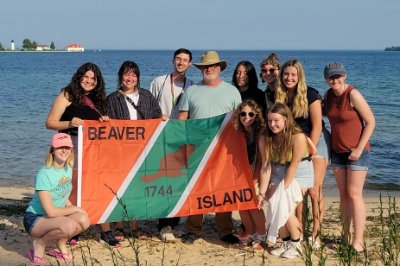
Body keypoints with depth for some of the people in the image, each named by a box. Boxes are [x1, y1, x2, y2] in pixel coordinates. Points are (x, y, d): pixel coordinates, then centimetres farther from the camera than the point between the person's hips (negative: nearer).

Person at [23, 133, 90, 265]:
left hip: (56, 216, 7)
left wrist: (71, 207, -4)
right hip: (35, 219, -7)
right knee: (69, 225, -34)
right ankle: (40, 243, -6)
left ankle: (60, 243, 7)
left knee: (84, 220, -21)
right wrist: (74, 209, -13)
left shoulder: (68, 169, 1)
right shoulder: (44, 174, -23)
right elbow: (50, 211, -25)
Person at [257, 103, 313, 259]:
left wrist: (283, 188, -19)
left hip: (299, 176, -5)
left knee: (286, 209, -17)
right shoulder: (265, 139, -12)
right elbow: (266, 166, -11)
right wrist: (262, 193, -13)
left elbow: (293, 166, -22)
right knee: (275, 210, -7)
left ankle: (296, 244, 7)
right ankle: (286, 242, 17)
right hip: (278, 176, 5)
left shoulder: (298, 137, -26)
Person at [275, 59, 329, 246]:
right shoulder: (280, 97, 0)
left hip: (316, 142, -5)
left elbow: (317, 126, -14)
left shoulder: (310, 95, -14)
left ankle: (315, 234, 0)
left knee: (313, 190, -9)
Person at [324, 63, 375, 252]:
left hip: (356, 152, -6)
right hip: (337, 151, 6)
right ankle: (346, 236, 16)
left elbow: (370, 122, -15)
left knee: (354, 194, -8)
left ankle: (358, 240, -5)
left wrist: (359, 148, -17)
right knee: (343, 194, 9)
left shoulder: (353, 95, -17)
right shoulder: (328, 95, 3)